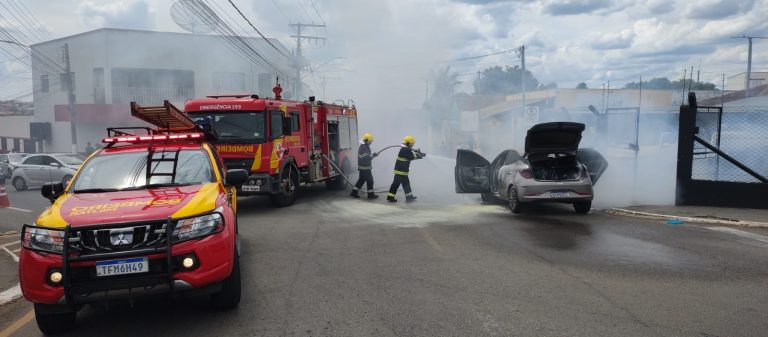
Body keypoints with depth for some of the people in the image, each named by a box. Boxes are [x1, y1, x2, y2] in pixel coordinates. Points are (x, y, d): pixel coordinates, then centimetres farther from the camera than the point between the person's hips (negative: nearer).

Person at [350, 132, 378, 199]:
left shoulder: (363, 146, 14)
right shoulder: (364, 147, -20)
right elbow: (366, 157, -26)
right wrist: (373, 155, -17)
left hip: (362, 167, 11)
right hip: (365, 167, -11)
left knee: (361, 180, 16)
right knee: (369, 180, -2)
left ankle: (354, 192, 20)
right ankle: (371, 194, 6)